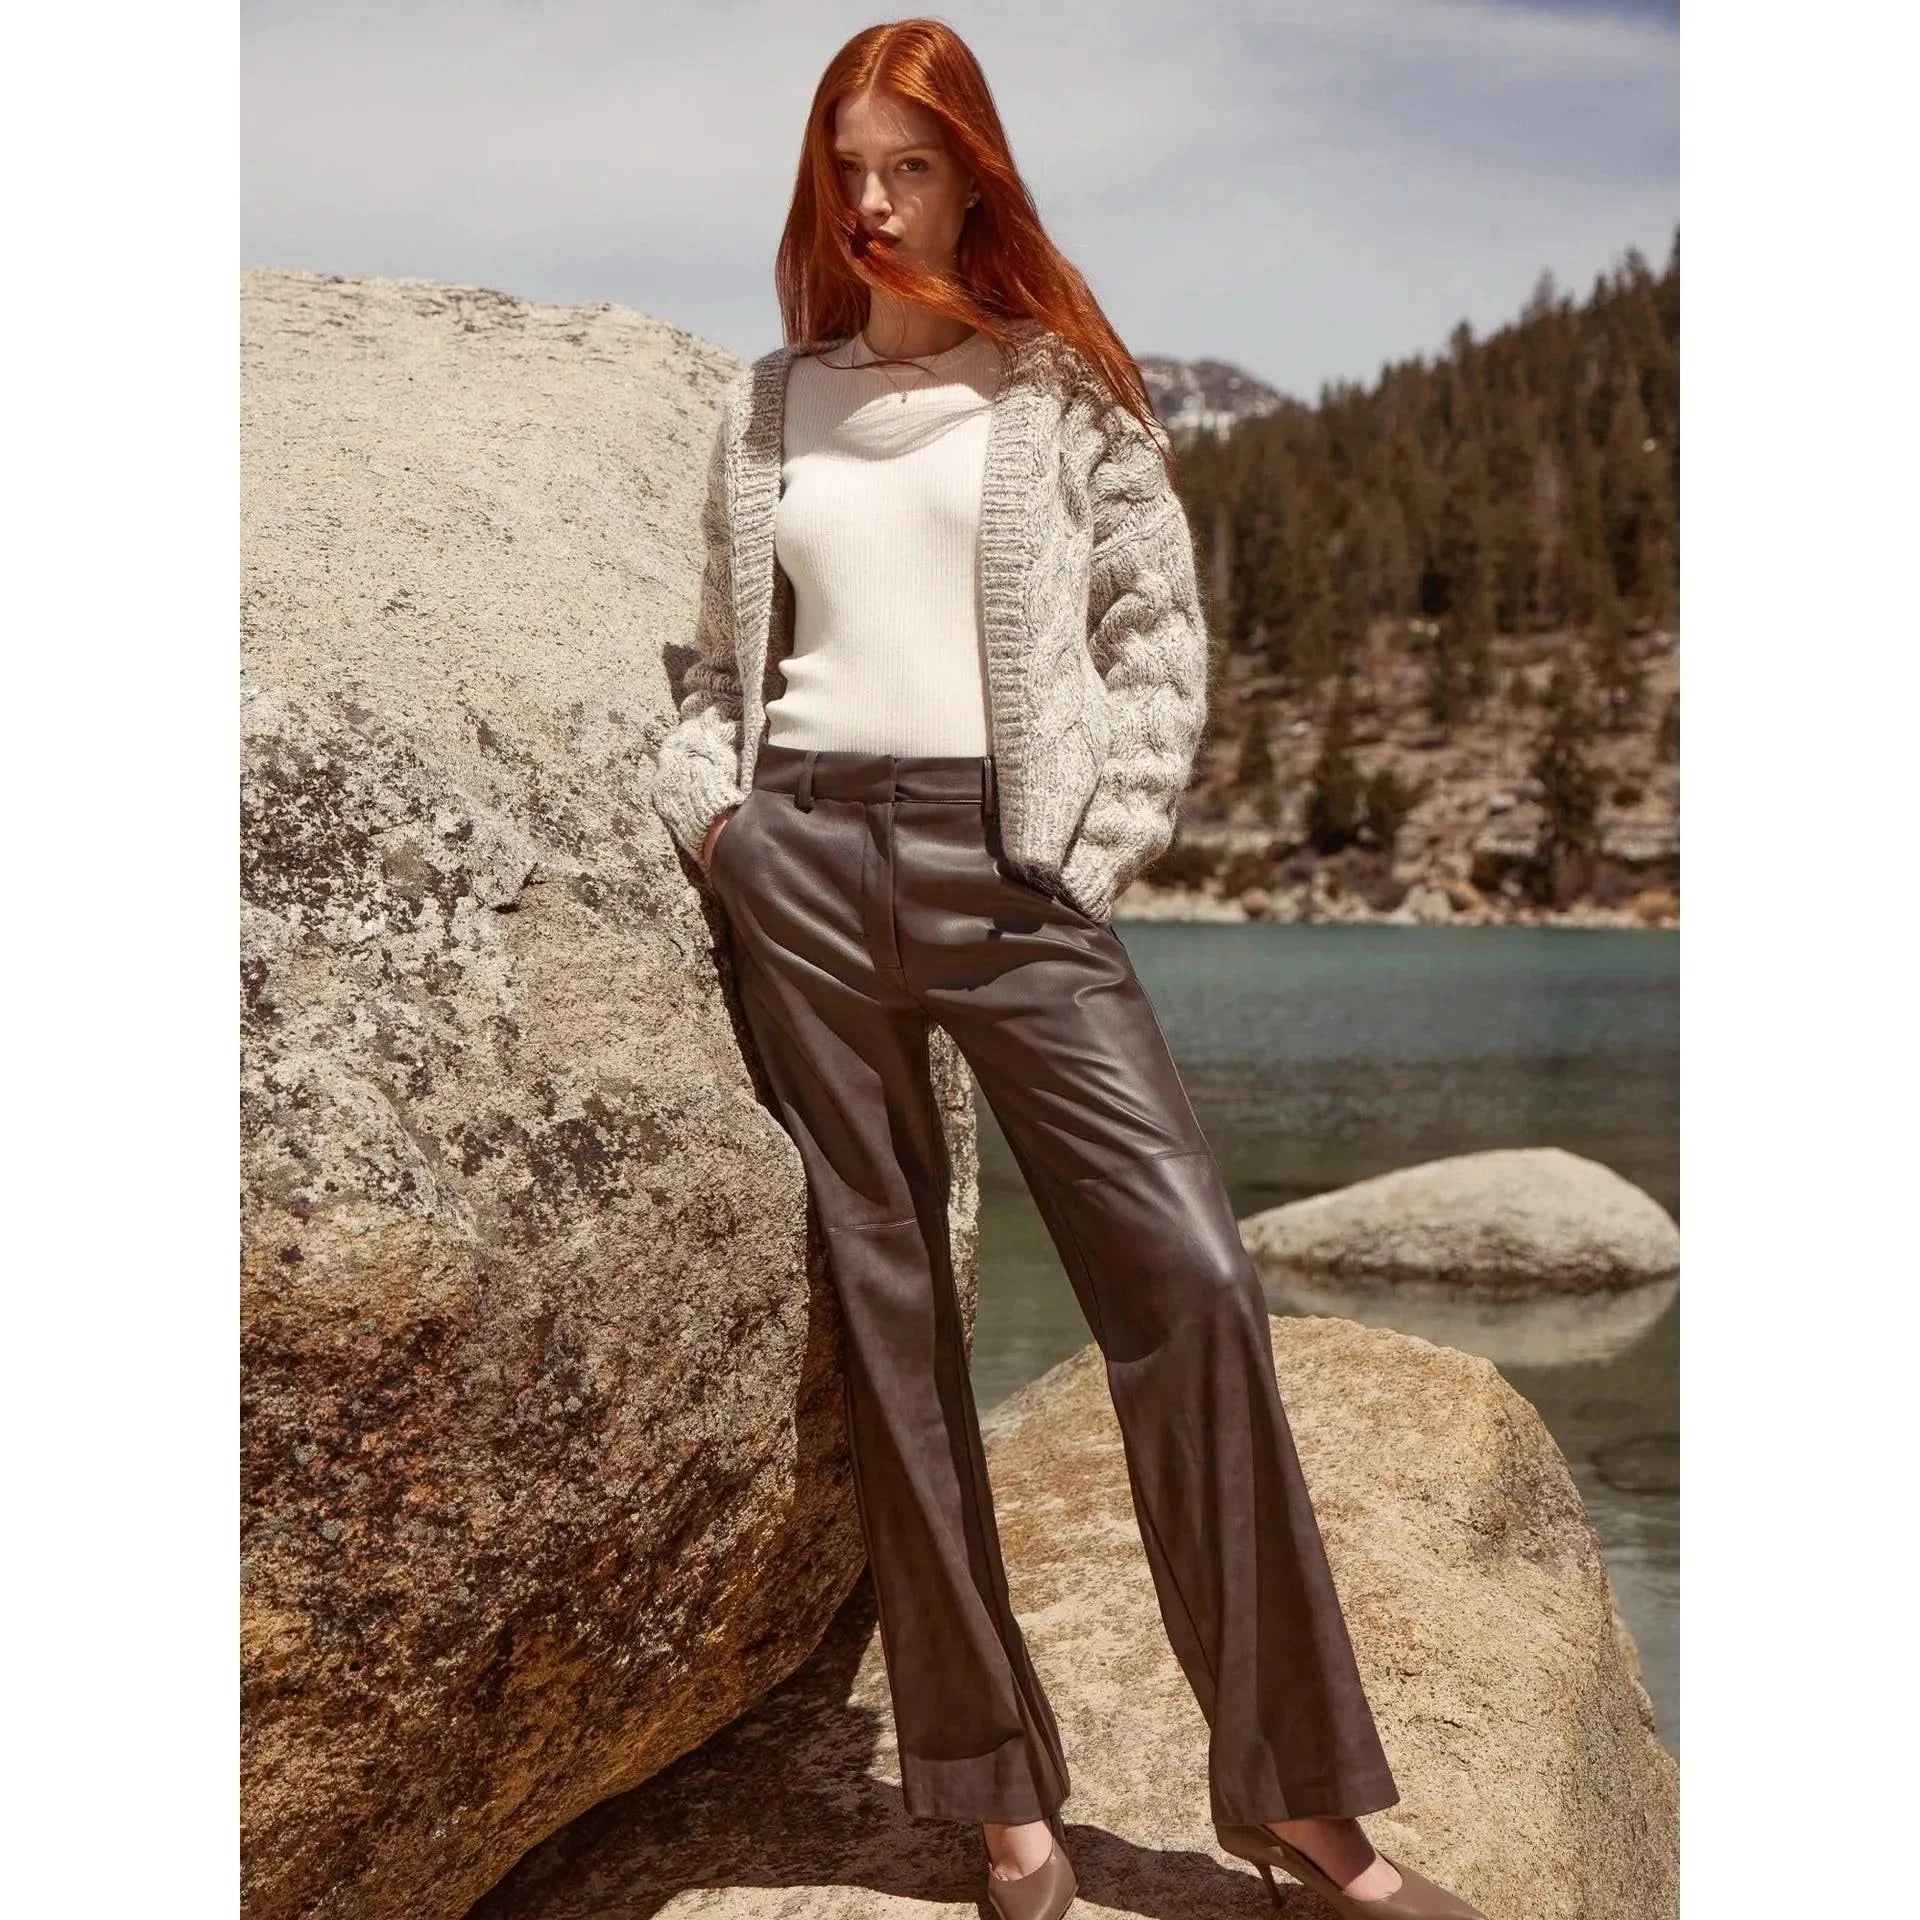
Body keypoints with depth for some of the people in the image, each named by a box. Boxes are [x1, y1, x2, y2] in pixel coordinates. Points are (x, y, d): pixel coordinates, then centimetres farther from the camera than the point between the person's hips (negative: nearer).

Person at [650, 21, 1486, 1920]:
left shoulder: (1058, 387, 8)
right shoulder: (769, 406, 16)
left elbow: (1159, 628, 5)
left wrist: (1094, 849, -3)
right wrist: (703, 796, 4)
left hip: (1003, 858, -2)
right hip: (802, 858, 3)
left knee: (1188, 1274, -14)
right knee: (883, 1309, 2)